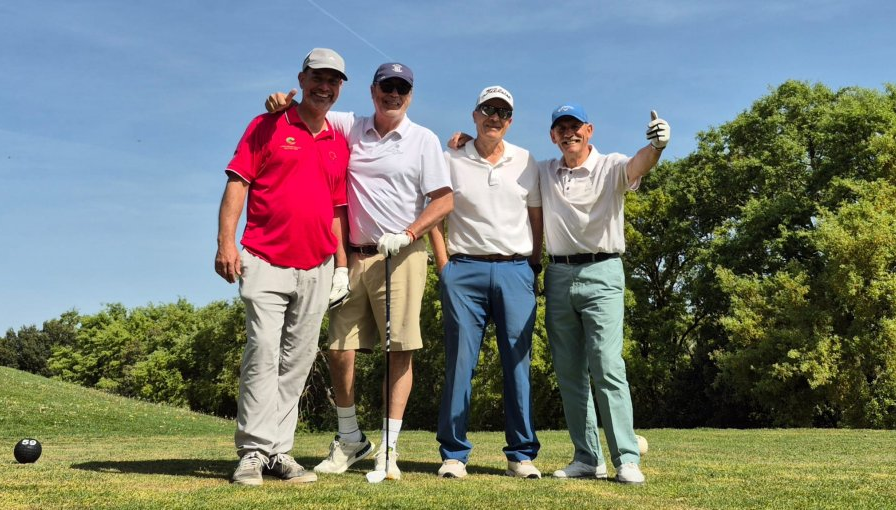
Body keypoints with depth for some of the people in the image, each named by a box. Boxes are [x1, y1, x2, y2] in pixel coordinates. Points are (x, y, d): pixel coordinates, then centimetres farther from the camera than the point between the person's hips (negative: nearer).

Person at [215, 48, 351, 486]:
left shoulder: (339, 144, 16)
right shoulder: (268, 126, 4)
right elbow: (237, 184, -2)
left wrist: (343, 265, 11)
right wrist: (226, 242, -13)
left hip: (316, 270, 4)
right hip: (266, 264, -4)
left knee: (297, 362, 5)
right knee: (263, 354, -11)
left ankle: (279, 451, 12)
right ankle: (254, 451, -4)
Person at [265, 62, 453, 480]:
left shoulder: (424, 140, 3)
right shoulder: (350, 128, 11)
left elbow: (444, 200, -1)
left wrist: (407, 234, -13)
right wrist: (283, 102, -6)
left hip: (401, 257, -3)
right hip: (353, 257, 3)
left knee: (400, 350, -5)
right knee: (339, 348, 4)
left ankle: (389, 448, 4)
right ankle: (350, 438, 22)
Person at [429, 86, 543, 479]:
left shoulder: (526, 162, 11)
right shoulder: (451, 160, 6)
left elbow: (537, 217, 14)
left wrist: (535, 265, 7)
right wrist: (444, 264, -1)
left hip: (515, 271, 2)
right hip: (465, 270, -1)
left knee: (518, 362, 1)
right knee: (459, 362, -1)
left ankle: (522, 454, 9)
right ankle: (453, 454, 7)